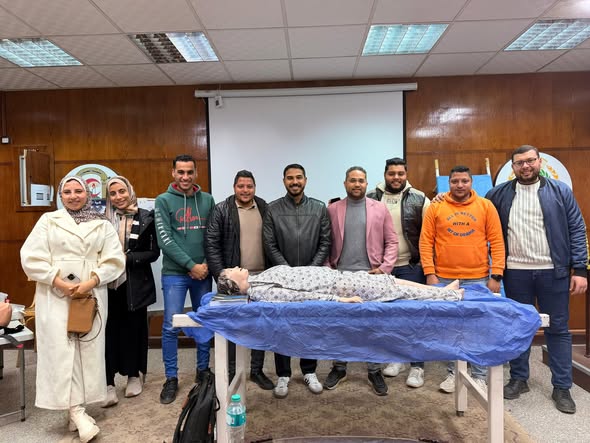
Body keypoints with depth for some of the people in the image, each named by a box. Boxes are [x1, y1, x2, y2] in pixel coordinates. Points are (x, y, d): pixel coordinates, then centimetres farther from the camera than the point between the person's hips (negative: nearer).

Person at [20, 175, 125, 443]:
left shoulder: (103, 225, 8)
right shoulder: (48, 221, 7)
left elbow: (115, 259, 0)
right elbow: (31, 257, -1)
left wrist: (92, 281, -14)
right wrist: (58, 281, -12)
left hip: (91, 296, 1)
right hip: (55, 296, -1)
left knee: (88, 349, 3)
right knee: (62, 349, -7)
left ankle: (77, 407, 14)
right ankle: (76, 411, -5)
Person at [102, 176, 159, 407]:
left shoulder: (145, 218, -1)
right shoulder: (103, 219, 3)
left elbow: (154, 252, -4)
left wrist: (127, 257, -14)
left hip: (135, 284, -1)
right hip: (109, 284, 1)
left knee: (134, 329, 9)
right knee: (109, 331, -1)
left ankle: (135, 375, 26)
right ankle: (108, 383, 7)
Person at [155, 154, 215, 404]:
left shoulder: (207, 200, 6)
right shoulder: (163, 201, -2)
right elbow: (165, 239, -9)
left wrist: (206, 264, -7)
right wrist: (191, 265, -12)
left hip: (203, 272, 3)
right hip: (174, 273, -3)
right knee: (171, 326, -1)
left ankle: (203, 370, 27)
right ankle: (171, 378, 14)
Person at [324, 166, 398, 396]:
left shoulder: (380, 209, 5)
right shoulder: (332, 209, 6)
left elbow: (391, 241, 3)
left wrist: (385, 267, -7)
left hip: (371, 276, 0)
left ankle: (374, 371, 21)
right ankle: (339, 368, 25)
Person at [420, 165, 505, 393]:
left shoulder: (486, 206, 3)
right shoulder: (435, 207, 2)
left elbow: (497, 242, 2)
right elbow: (426, 242, 0)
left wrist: (496, 275, -4)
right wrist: (430, 274, -6)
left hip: (478, 279, 0)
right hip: (444, 279, 0)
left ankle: (479, 377, 21)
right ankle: (453, 373, 24)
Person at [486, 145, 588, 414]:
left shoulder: (560, 191, 2)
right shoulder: (500, 194, 5)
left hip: (553, 271, -1)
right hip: (515, 272, 1)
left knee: (558, 329, 6)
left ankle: (562, 387, 18)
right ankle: (518, 379, 25)